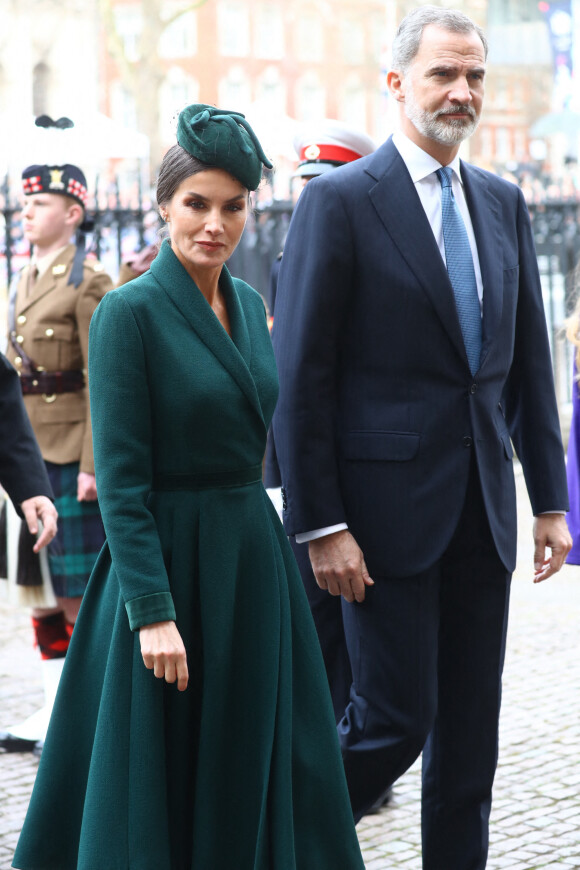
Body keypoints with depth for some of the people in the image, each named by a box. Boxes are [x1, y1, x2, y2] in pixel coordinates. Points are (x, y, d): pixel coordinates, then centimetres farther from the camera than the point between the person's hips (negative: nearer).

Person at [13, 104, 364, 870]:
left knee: (258, 770, 11)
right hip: (171, 561, -7)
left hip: (255, 557, 7)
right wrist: (153, 609, -20)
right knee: (163, 779, 3)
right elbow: (120, 479, -15)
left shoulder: (249, 305, 9)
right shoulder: (130, 312, -12)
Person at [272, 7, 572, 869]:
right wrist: (319, 525, -13)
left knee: (471, 730, 9)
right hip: (390, 502, -6)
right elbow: (301, 376, -9)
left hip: (482, 507, 6)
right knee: (394, 718, -4)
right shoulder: (339, 200, -7)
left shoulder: (503, 203, 12)